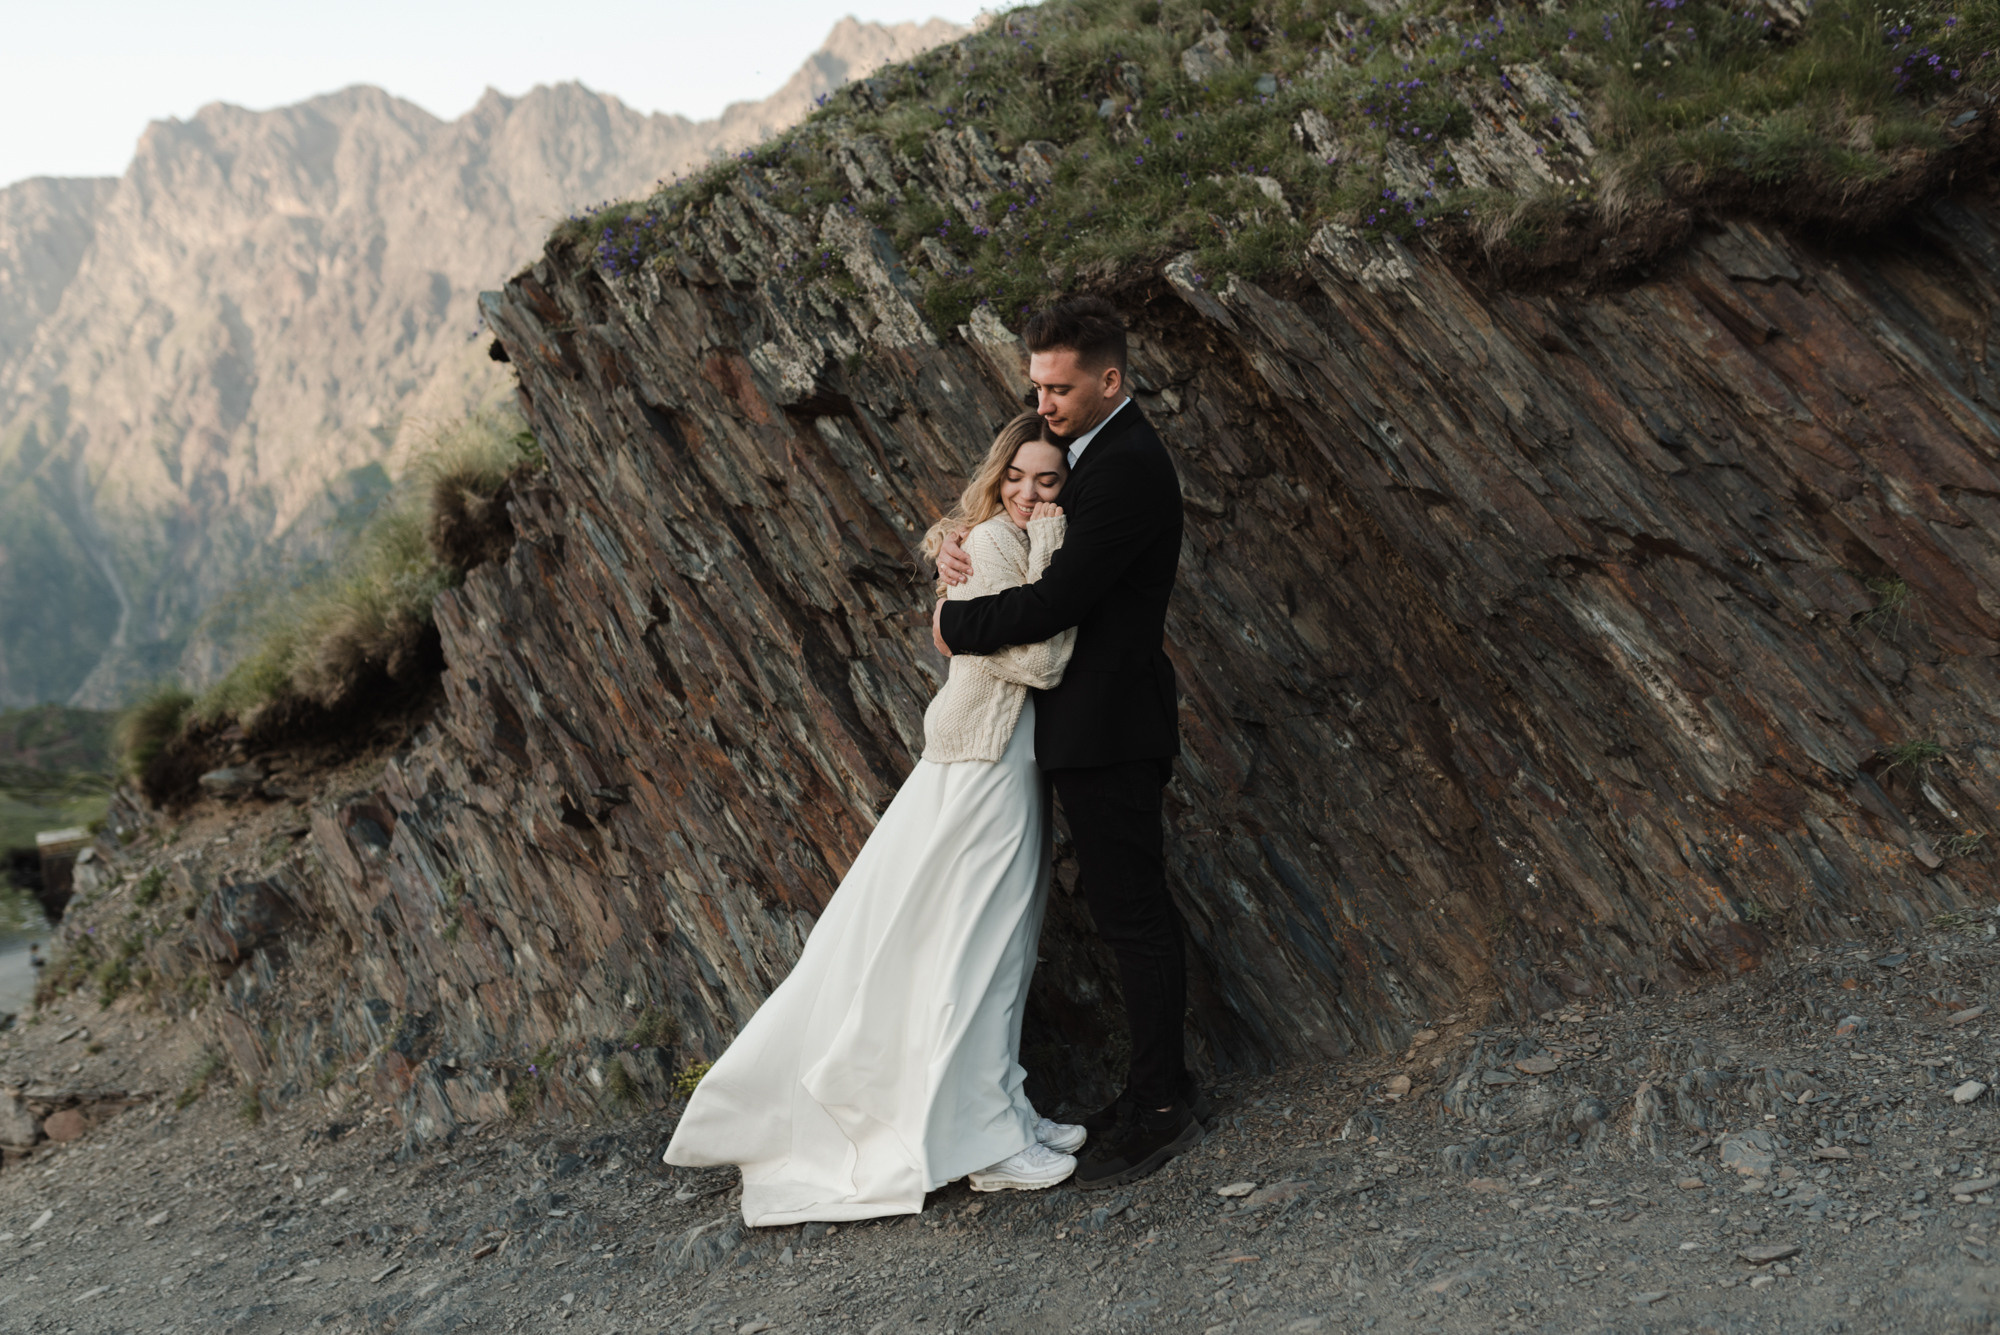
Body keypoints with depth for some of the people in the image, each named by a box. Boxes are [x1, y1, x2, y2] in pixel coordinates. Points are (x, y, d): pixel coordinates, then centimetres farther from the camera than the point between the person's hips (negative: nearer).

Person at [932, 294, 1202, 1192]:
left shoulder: (1128, 470, -20)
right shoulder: (1095, 449, 13)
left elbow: (1055, 601, -25)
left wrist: (957, 627, -10)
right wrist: (957, 552, 0)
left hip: (1108, 730, -10)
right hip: (1097, 723, 10)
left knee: (1132, 913, -2)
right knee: (1130, 906, 16)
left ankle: (1163, 1105, 10)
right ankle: (1158, 1091, 27)